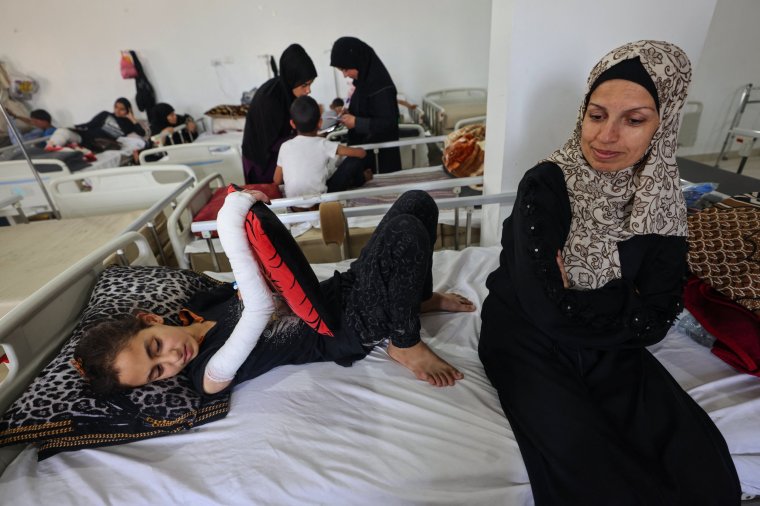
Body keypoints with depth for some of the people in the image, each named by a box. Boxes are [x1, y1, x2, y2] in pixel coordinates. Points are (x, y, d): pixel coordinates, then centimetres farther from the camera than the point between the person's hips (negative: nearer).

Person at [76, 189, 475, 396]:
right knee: (407, 231, -36)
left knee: (417, 201, 3)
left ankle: (421, 299, 18)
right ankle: (406, 345, -11)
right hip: (354, 329, -7)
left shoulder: (199, 305, 6)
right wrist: (230, 229, -36)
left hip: (341, 288, 7)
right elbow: (261, 310, -34)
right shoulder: (211, 375, -17)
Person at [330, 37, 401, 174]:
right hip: (365, 146, 8)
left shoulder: (380, 85, -20)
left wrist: (356, 122, -21)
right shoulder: (363, 79, 6)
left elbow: (389, 122, -23)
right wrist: (350, 112, 2)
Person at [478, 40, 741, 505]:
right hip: (528, 337, -4)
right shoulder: (546, 185, -17)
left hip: (612, 349, 5)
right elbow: (547, 308, -23)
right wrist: (624, 301, -11)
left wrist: (584, 302, -15)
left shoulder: (662, 202, -2)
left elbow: (655, 320, -5)